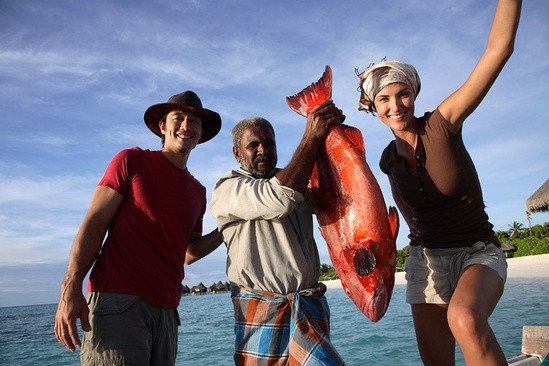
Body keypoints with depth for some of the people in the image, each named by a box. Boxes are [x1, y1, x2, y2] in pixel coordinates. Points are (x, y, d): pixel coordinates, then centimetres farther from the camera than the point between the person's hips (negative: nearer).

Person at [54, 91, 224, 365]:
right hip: (117, 301, -5)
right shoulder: (132, 160, 3)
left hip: (166, 311, 6)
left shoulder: (198, 191, 16)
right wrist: (71, 288, -13)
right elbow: (94, 223, -4)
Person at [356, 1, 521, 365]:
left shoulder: (442, 125, -13)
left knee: (465, 319, -38)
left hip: (479, 252, -4)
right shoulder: (389, 159, 1)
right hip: (426, 257, 5)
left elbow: (499, 48, -24)